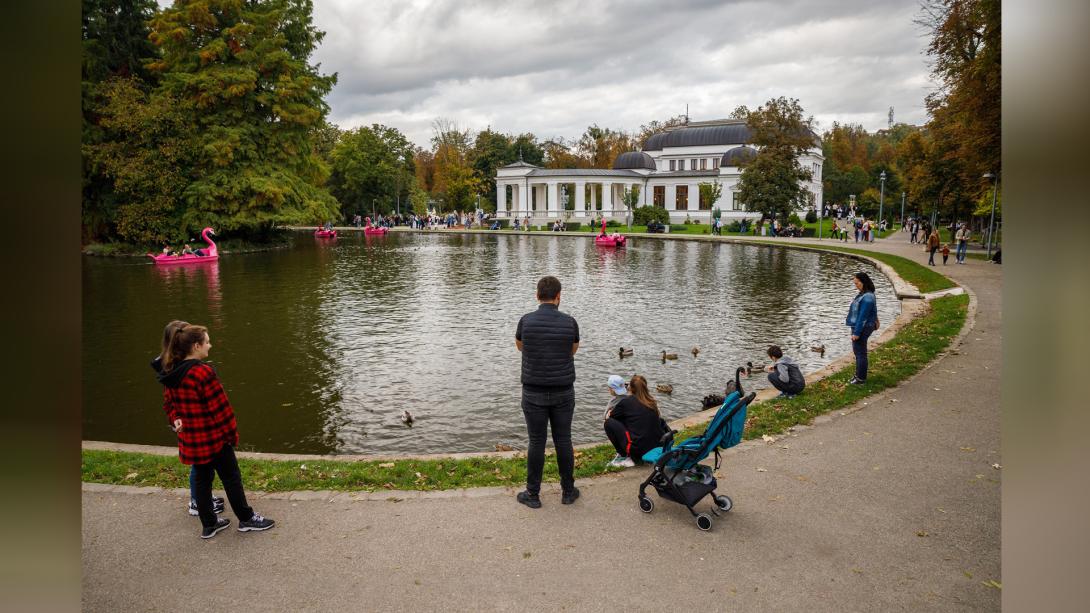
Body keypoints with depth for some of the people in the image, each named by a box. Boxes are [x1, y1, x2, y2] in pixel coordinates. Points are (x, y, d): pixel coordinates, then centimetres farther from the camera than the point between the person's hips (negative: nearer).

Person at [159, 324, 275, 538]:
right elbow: (219, 406, -21)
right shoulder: (203, 372, -24)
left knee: (201, 478, 17)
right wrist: (232, 432, -12)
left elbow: (168, 401, 14)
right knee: (231, 477, 7)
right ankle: (246, 519, 19)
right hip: (213, 437, -8)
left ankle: (209, 524, 27)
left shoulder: (172, 373, 3)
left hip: (190, 439, 8)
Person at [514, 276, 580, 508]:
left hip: (534, 393, -1)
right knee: (563, 441, 12)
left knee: (536, 442, 7)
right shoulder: (570, 322, -8)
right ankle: (568, 491, 23)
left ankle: (533, 494, 16)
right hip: (563, 392, 1)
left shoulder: (526, 321, -10)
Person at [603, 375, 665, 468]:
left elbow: (609, 417, 8)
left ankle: (624, 457, 2)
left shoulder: (626, 401, -5)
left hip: (638, 449, -7)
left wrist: (610, 413, 34)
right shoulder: (652, 401, 9)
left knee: (609, 423, 4)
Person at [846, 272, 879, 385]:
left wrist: (856, 332, -22)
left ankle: (861, 379, 11)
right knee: (857, 351, 19)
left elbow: (862, 316, -24)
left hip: (862, 329, -10)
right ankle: (859, 375, 32)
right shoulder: (863, 294, 9)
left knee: (860, 353, 0)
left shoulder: (867, 297, -23)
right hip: (857, 326, 10)